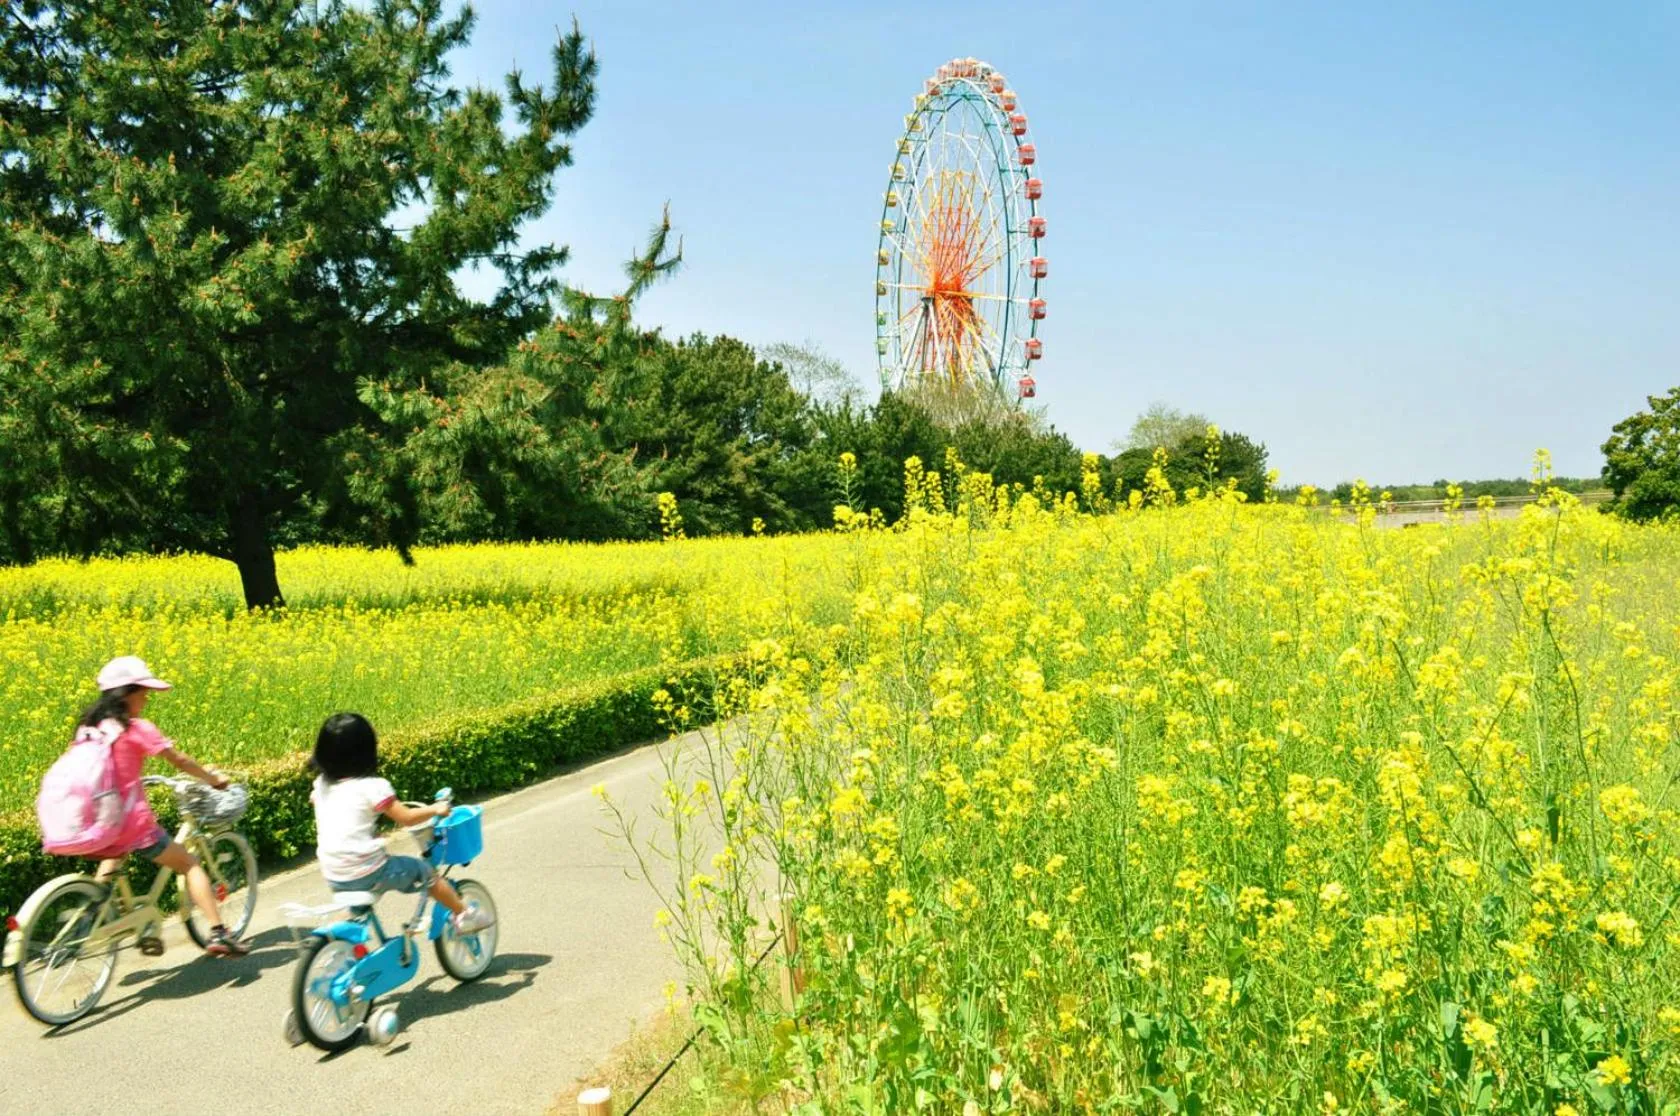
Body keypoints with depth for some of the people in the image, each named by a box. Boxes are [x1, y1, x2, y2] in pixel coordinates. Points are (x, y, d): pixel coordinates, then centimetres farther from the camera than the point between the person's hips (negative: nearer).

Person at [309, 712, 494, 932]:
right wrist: (435, 809, 5)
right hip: (366, 874, -6)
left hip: (333, 877, 6)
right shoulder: (371, 786, -14)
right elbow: (407, 817, -12)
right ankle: (464, 915, 23)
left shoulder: (322, 784, 5)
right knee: (423, 871, 13)